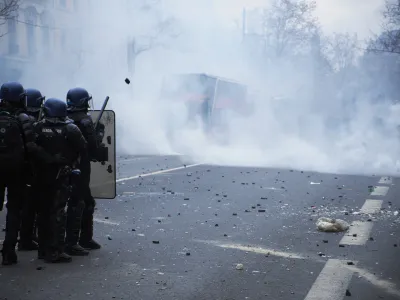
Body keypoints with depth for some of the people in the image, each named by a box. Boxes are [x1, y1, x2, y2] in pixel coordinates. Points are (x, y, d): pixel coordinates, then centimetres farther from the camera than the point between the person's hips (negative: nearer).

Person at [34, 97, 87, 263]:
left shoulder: (37, 127, -3)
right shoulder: (70, 129, -10)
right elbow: (84, 150, -6)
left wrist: (36, 168, 11)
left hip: (42, 176, 4)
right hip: (62, 176, -4)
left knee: (44, 210, 15)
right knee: (58, 212, -2)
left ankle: (44, 249, 25)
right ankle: (55, 251, -5)